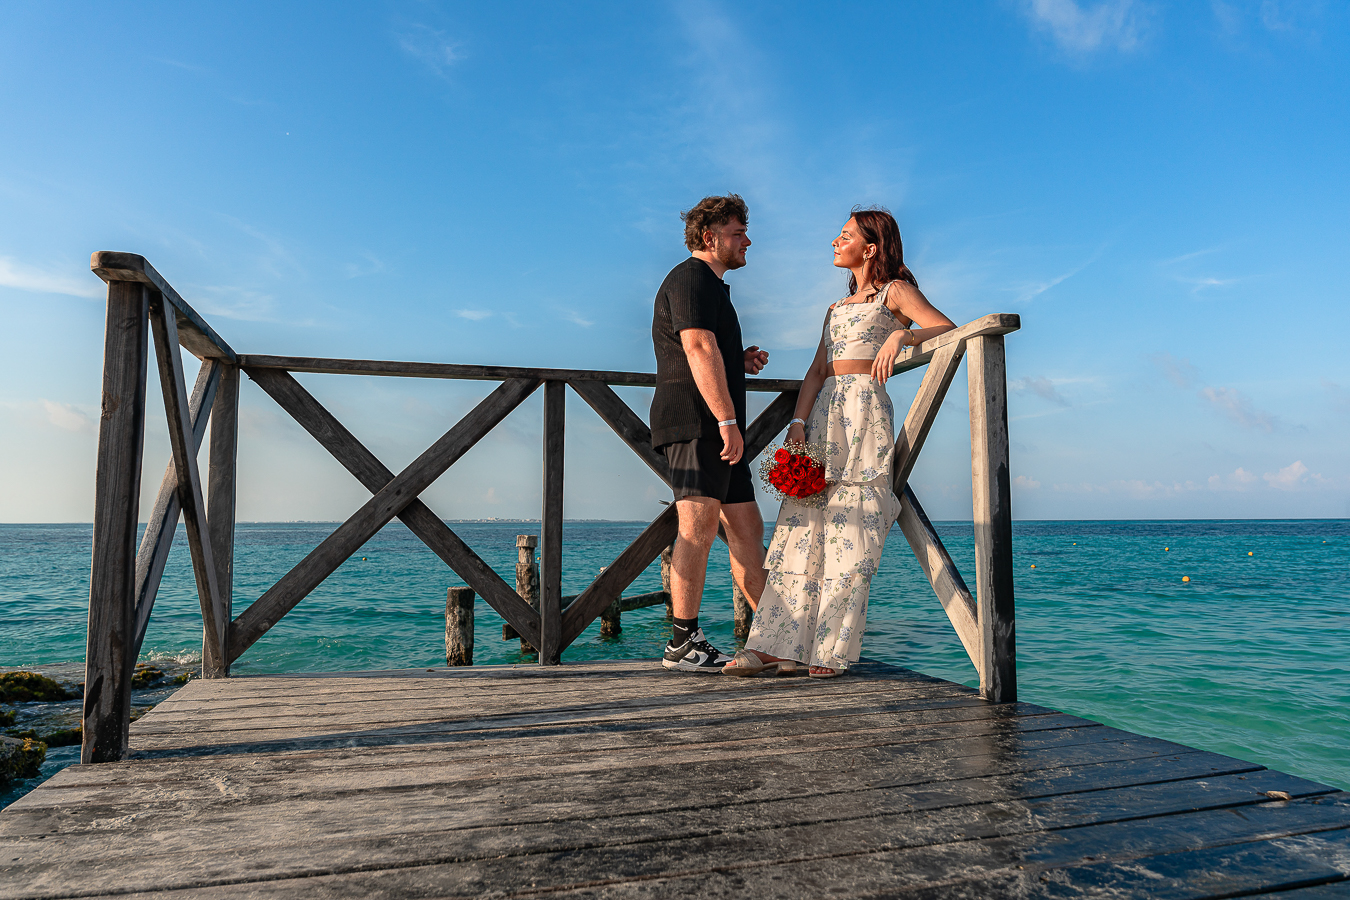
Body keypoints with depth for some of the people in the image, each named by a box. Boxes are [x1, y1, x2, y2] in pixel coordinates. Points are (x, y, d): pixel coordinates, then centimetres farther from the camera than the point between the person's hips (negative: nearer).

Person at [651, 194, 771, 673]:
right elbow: (699, 349, -19)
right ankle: (683, 643, -13)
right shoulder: (691, 278, -4)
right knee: (699, 525, -15)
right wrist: (727, 419, -25)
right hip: (695, 422, -10)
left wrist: (741, 360, 19)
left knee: (747, 530, 10)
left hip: (715, 429, 10)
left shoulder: (712, 286, 29)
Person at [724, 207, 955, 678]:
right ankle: (775, 646, -3)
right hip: (824, 414, 6)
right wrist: (798, 422, 0)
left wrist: (901, 335, -22)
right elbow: (816, 371, 15)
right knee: (802, 529, -2)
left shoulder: (895, 291, 9)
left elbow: (950, 329, -6)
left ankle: (831, 652, -2)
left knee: (849, 532, -8)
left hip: (865, 410, -6)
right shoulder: (837, 308, 26)